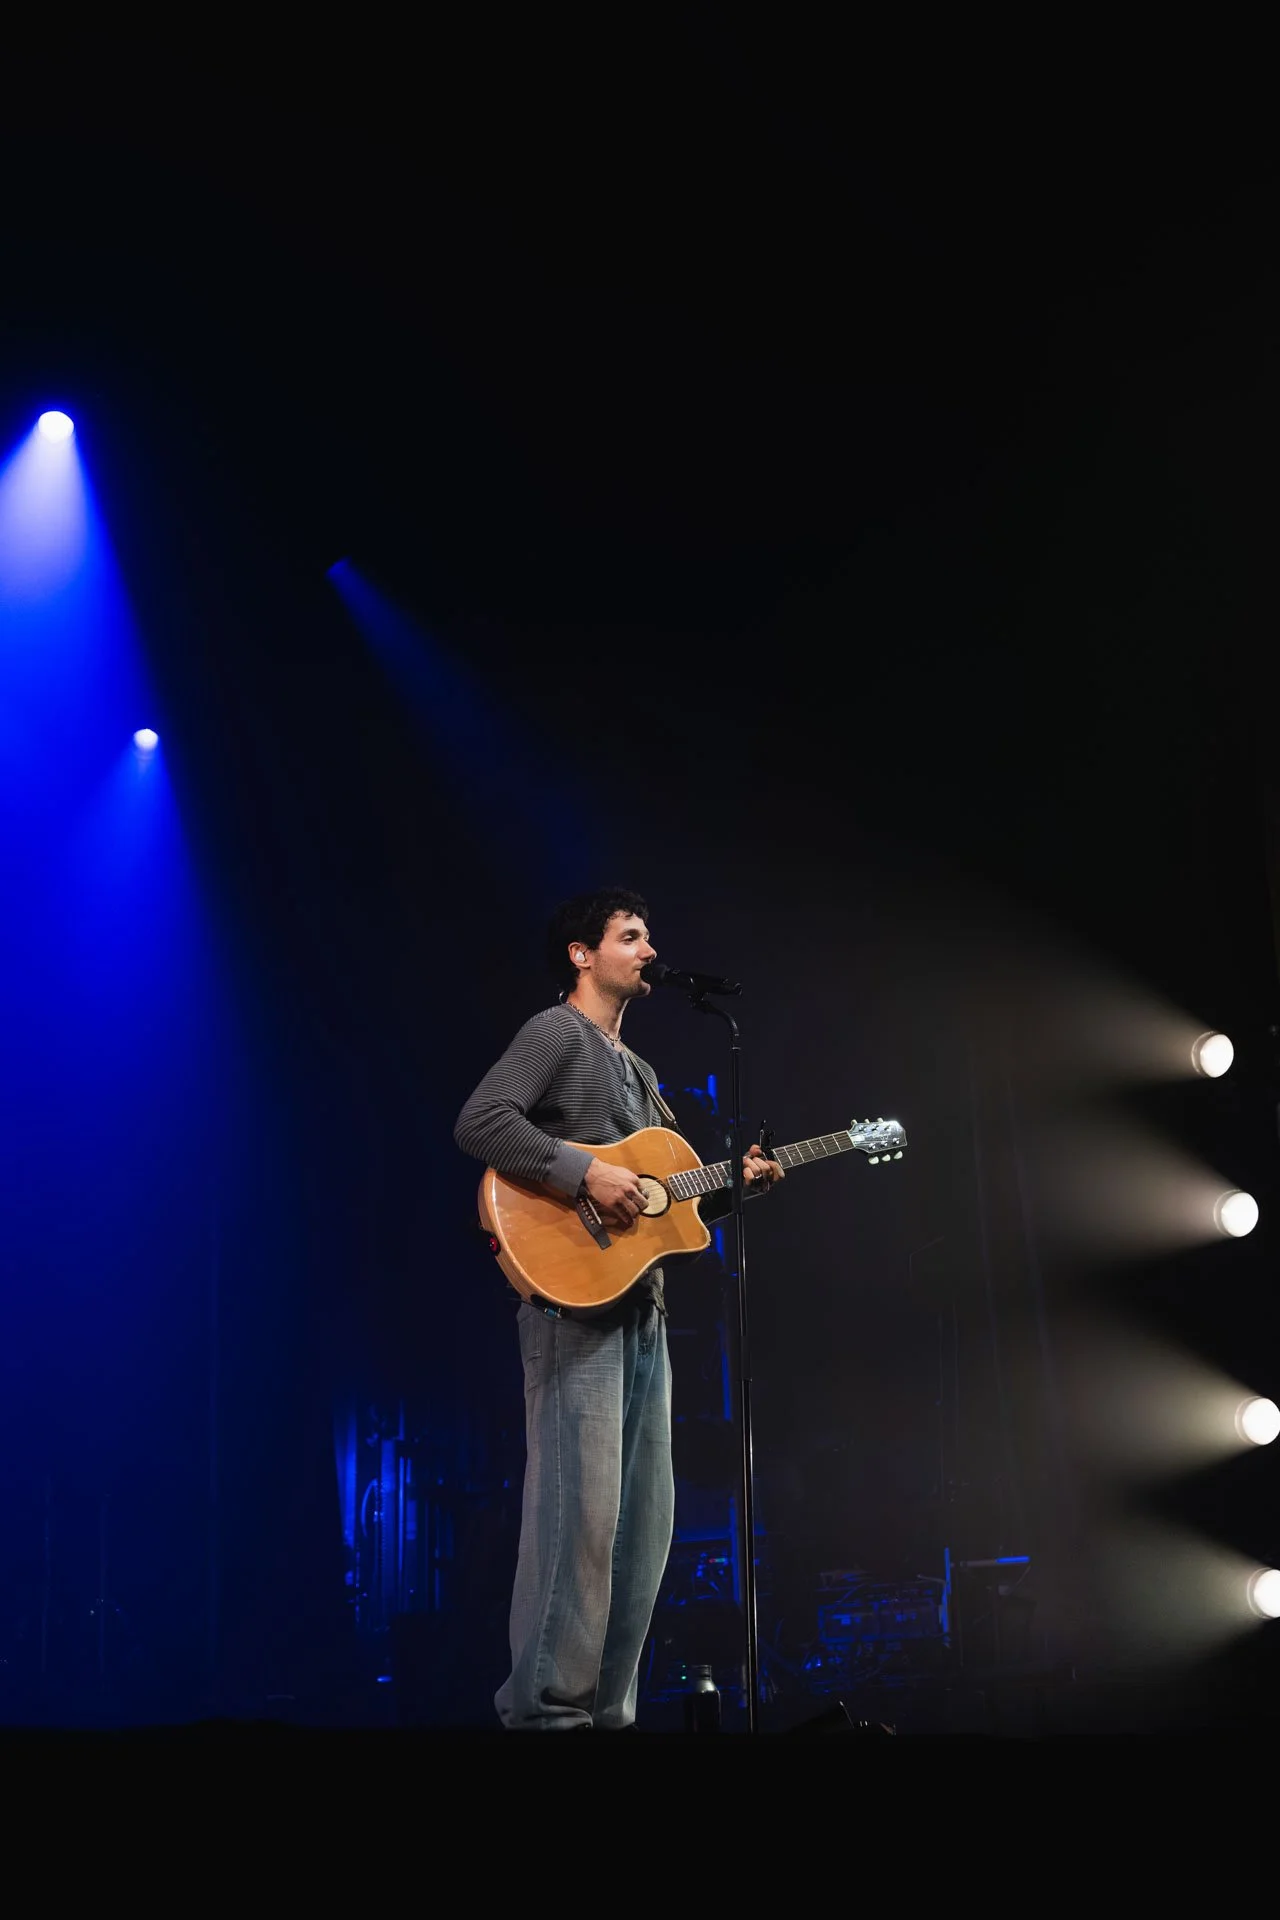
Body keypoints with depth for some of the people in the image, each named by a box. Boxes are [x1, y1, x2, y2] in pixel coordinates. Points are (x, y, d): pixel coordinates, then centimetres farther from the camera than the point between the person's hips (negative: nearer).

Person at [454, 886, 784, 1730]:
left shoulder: (638, 1069, 24)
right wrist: (586, 1172, -22)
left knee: (646, 1512, 9)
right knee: (580, 1505, -12)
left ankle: (609, 1703, 18)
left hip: (642, 1308, 10)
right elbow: (479, 1123, -19)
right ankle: (548, 1707, -2)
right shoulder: (557, 1031, -4)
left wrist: (736, 1183, 9)